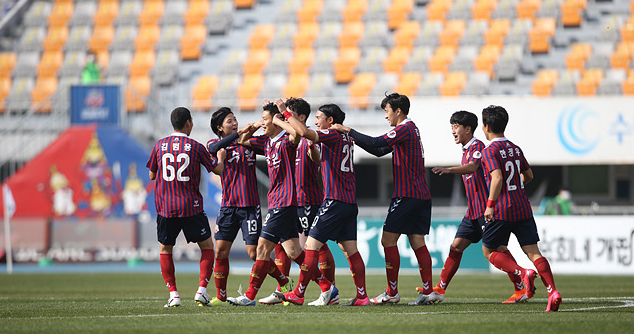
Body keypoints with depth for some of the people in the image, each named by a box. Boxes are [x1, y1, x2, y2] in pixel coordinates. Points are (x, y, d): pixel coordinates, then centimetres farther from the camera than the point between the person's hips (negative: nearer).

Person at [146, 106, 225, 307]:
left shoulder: (160, 146, 3)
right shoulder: (195, 147, -3)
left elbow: (151, 175, 13)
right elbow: (217, 169, 7)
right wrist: (221, 157, 27)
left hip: (165, 207, 2)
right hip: (191, 207, -2)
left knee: (165, 250, 16)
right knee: (207, 246, 13)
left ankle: (173, 294, 5)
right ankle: (202, 290, -1)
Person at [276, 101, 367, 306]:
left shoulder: (333, 135, -9)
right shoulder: (346, 139, 18)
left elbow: (304, 132, -24)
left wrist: (286, 112, -13)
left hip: (334, 201, -9)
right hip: (350, 202, 9)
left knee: (311, 245, -3)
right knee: (350, 250, 7)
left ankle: (298, 294, 0)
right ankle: (362, 296, 0)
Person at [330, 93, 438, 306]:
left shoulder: (404, 129, -11)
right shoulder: (411, 129, 20)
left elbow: (376, 143, -21)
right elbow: (380, 150, 23)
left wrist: (348, 131, -13)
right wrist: (355, 138, 15)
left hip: (406, 196, -9)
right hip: (422, 196, 9)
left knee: (388, 239, -4)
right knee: (417, 242, 6)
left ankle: (392, 293, -3)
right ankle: (428, 292, 0)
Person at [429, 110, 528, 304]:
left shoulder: (477, 146, -11)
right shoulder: (466, 151, 19)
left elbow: (472, 167, -30)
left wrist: (449, 170, -44)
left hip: (485, 208, -9)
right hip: (473, 211, 9)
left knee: (498, 248, -9)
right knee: (456, 247, 7)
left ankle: (520, 290, -5)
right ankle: (439, 290, 9)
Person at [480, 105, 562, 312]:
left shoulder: (490, 151, -8)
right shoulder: (516, 149, 13)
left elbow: (497, 178, -20)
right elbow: (528, 175, 24)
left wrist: (490, 205, -17)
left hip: (502, 211, -6)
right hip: (523, 208, 6)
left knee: (489, 250, 10)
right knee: (532, 251, 1)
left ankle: (523, 273, -12)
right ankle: (553, 292, -16)